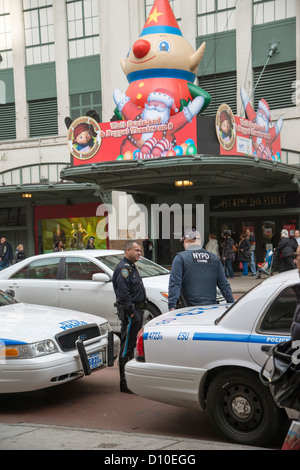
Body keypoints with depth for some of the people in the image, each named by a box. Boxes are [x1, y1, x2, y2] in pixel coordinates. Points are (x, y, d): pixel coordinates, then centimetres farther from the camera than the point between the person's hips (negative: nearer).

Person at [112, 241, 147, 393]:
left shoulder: (131, 267, 19)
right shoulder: (124, 268, -14)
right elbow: (123, 293, -22)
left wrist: (139, 311, 18)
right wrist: (131, 312, -21)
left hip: (136, 310, 11)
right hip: (129, 312, -11)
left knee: (133, 345, 16)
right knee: (127, 346, -7)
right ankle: (125, 383, -4)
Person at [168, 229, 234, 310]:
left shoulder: (180, 258, -1)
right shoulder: (214, 258, 12)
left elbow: (175, 284, -10)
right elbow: (224, 285, 12)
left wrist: (172, 307, -13)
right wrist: (232, 304, 16)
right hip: (212, 308, 4)